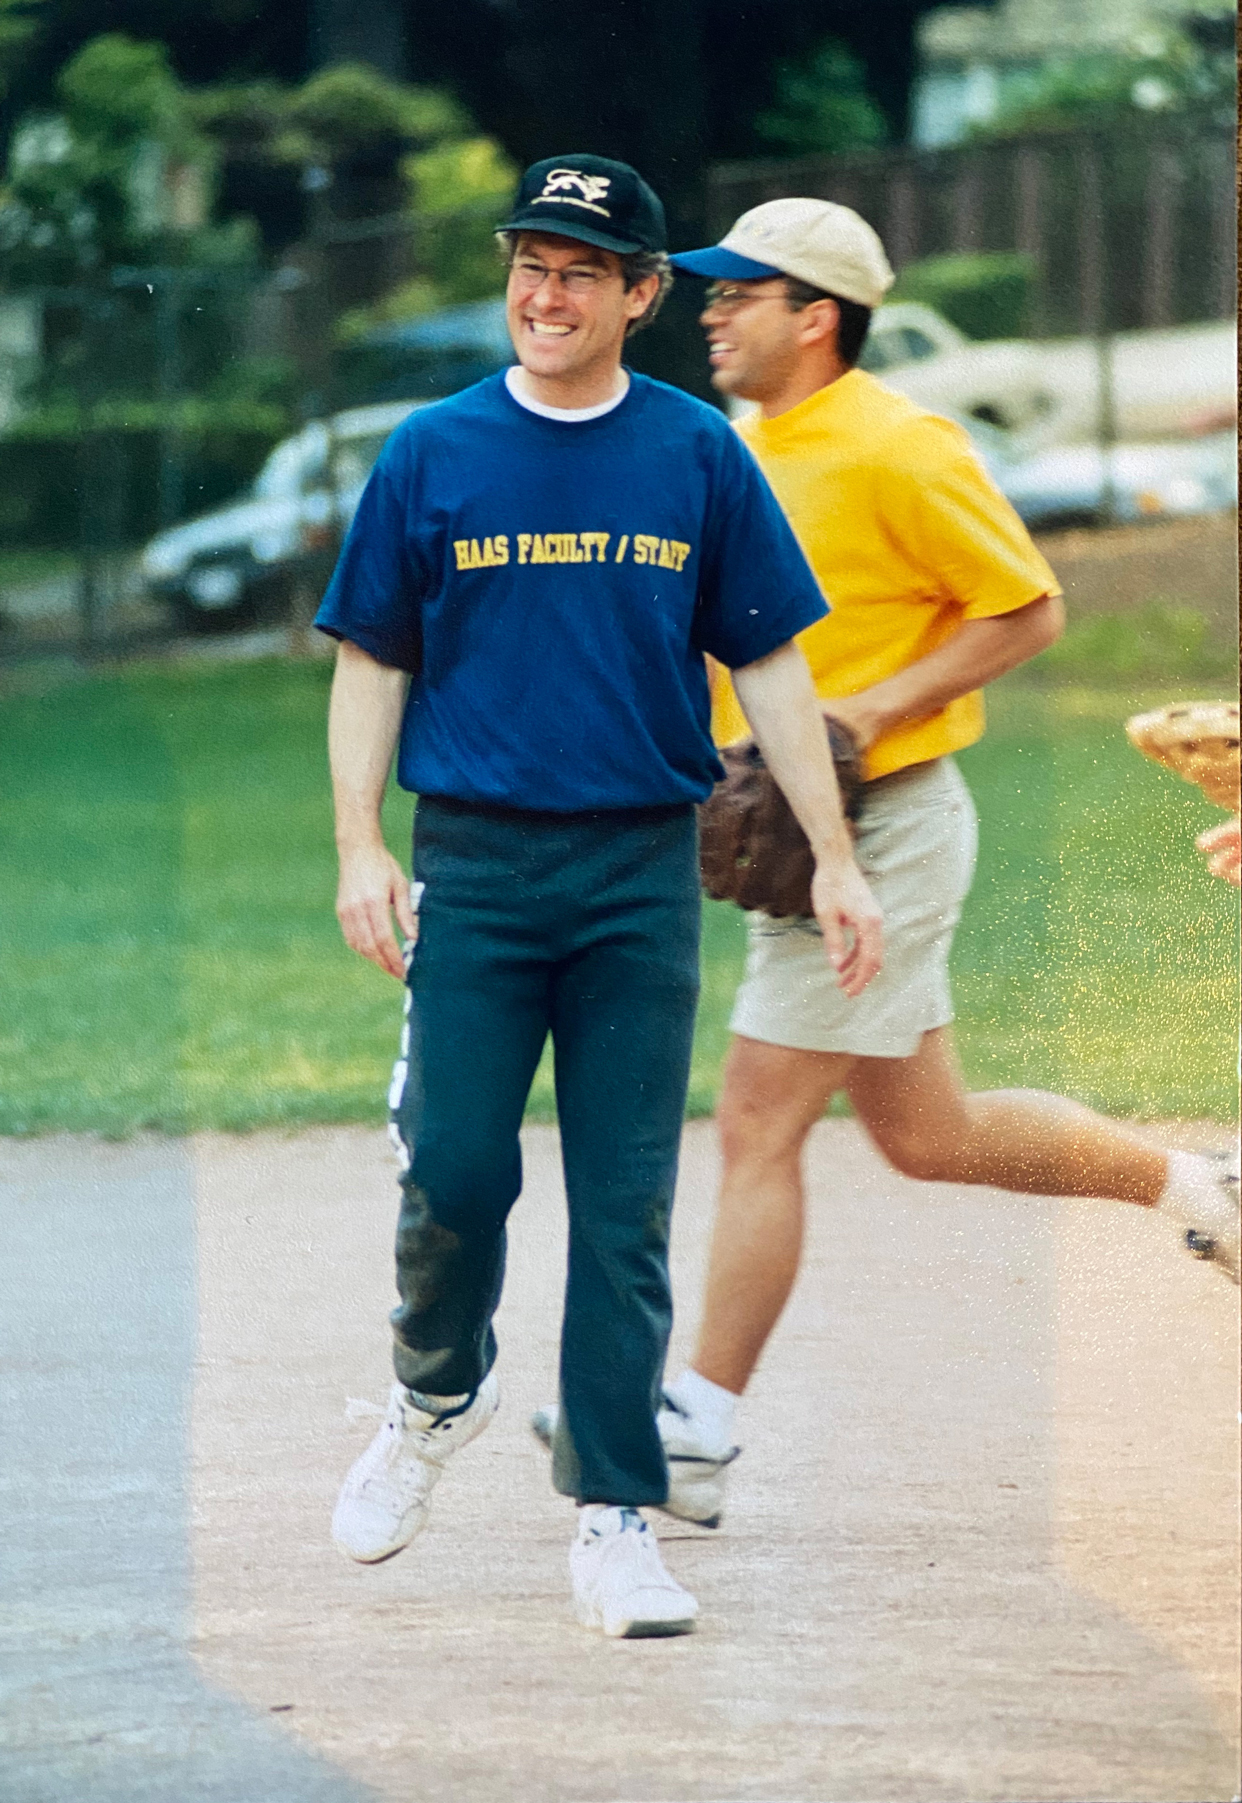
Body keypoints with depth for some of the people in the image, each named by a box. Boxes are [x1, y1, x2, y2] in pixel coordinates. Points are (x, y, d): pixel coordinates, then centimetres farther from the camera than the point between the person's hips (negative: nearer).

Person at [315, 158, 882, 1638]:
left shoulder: (700, 458, 5)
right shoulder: (434, 455, 4)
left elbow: (767, 668, 9)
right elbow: (372, 664, 8)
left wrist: (832, 860, 4)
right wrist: (359, 847, -3)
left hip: (643, 871, 0)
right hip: (474, 863, 0)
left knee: (624, 1206, -1)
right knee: (456, 1171, -8)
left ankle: (614, 1526, 2)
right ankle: (438, 1395, 22)